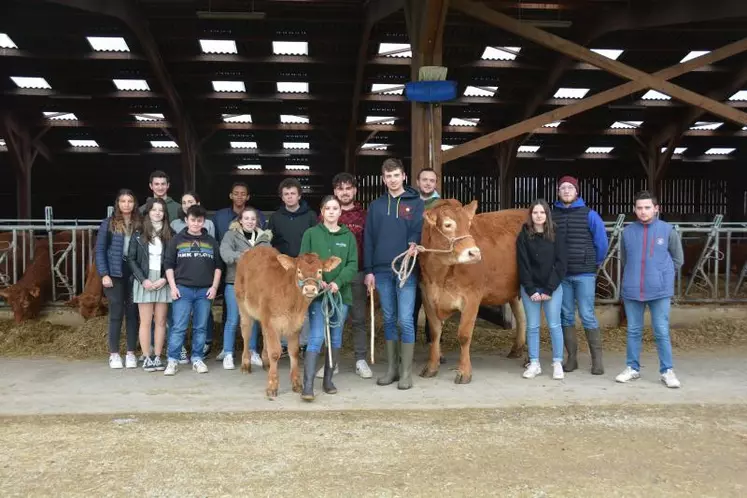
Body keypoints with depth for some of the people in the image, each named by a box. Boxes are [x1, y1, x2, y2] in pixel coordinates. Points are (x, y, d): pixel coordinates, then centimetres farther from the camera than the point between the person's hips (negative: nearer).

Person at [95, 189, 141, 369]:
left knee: (132, 313, 5)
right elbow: (100, 250, -1)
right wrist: (104, 274, -9)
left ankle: (131, 353, 14)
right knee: (116, 313, 1)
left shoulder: (139, 224, 6)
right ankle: (114, 354, 11)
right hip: (115, 274, -2)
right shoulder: (108, 224, 1)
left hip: (134, 274, 2)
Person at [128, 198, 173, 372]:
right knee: (146, 322, 0)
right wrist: (143, 280, -9)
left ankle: (157, 357, 9)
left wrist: (165, 279, -9)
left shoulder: (169, 234, 6)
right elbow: (131, 259, 1)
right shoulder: (138, 234, 4)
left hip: (163, 282, 1)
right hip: (144, 282, -1)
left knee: (161, 322, 3)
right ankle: (147, 358, 6)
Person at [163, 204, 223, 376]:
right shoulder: (177, 240, 6)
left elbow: (218, 266, 11)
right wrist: (173, 287, -4)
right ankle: (172, 360, 3)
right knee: (179, 327, -4)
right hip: (183, 289, -2)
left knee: (200, 327, 6)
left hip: (205, 291, 2)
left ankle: (197, 359, 15)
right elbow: (169, 264, 5)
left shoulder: (211, 242, 10)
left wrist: (214, 287, 2)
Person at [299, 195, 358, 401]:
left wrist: (338, 282, -14)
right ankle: (308, 385, -10)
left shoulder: (348, 236, 9)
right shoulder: (311, 234, 4)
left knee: (336, 339, 9)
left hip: (341, 293, 3)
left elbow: (353, 265, 2)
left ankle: (328, 380, 22)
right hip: (317, 293, -3)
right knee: (316, 338, -11)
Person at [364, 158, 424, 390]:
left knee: (405, 320, -4)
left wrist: (414, 243, -28)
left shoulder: (416, 203, 4)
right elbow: (368, 239, 9)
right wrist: (368, 270, 3)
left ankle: (406, 372, 5)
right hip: (382, 271, 3)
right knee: (389, 320, 10)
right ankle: (392, 368, 19)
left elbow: (420, 229, -4)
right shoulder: (376, 205, 12)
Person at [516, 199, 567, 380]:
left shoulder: (555, 236, -2)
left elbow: (561, 264, -5)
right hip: (530, 288, 1)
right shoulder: (523, 236, 0)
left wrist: (549, 289, -10)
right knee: (532, 326, 6)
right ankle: (534, 364, 14)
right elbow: (523, 265, -3)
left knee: (554, 325, 3)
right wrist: (531, 290, -10)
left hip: (553, 288, -1)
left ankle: (557, 363, 12)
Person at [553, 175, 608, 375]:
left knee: (587, 316, -2)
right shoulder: (552, 216, 4)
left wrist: (594, 263, 8)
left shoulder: (589, 214, -3)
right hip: (561, 274, 3)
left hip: (584, 274, -3)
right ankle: (571, 358, 16)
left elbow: (601, 242, 2)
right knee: (566, 316, 7)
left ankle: (597, 359, 7)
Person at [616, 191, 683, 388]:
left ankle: (667, 371, 12)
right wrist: (634, 275, 10)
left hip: (660, 291, -2)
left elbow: (677, 259, 8)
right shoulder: (627, 231, 3)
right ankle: (633, 368, 21)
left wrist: (662, 274, 5)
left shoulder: (667, 230, -2)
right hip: (632, 290, 2)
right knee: (633, 331, 10)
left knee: (662, 332, 1)